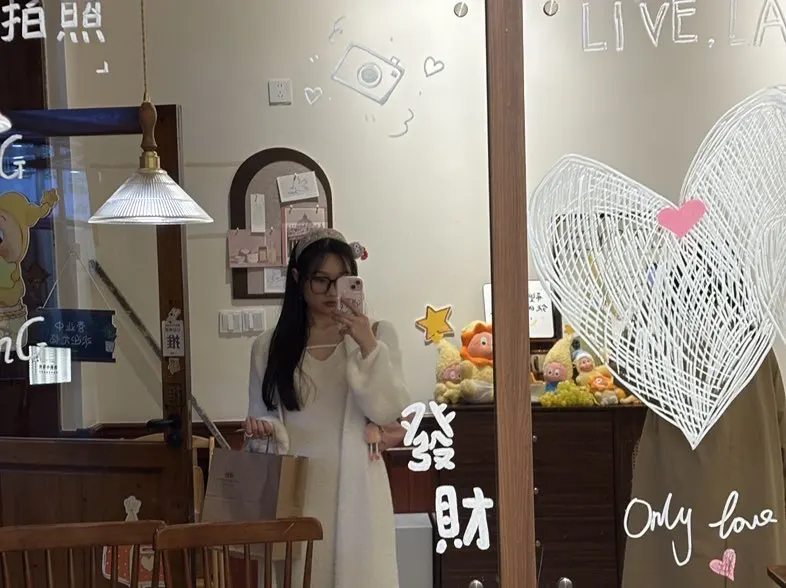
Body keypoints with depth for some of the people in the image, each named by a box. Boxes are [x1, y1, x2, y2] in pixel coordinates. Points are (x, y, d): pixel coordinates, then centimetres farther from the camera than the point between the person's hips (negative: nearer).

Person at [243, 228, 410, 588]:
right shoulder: (268, 347, 7)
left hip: (355, 491, -1)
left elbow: (390, 413, -7)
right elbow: (263, 416, 10)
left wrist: (368, 348, -18)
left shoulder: (377, 334, 4)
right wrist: (264, 430, -12)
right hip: (294, 492, 1)